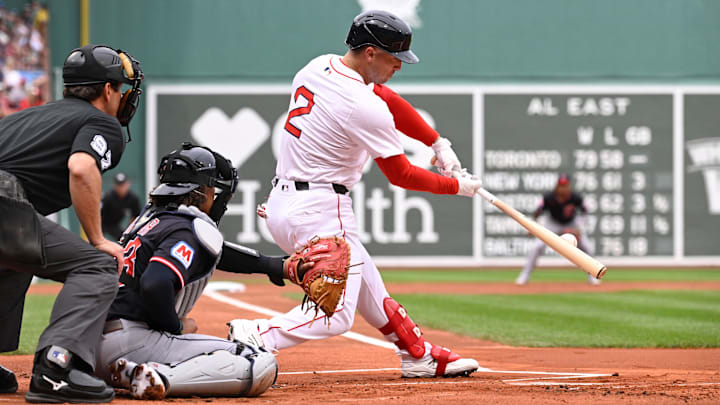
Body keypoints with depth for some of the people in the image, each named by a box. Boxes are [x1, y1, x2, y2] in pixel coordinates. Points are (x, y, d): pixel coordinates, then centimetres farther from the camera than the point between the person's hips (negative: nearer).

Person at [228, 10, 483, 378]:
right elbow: (401, 175, -8)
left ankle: (419, 356, 33)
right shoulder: (366, 109, -20)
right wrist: (458, 186, 6)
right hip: (320, 212, -10)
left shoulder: (319, 67, 6)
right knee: (335, 314, -9)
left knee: (367, 287, 21)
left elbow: (390, 101, 18)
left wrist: (438, 144, 15)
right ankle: (252, 337, -23)